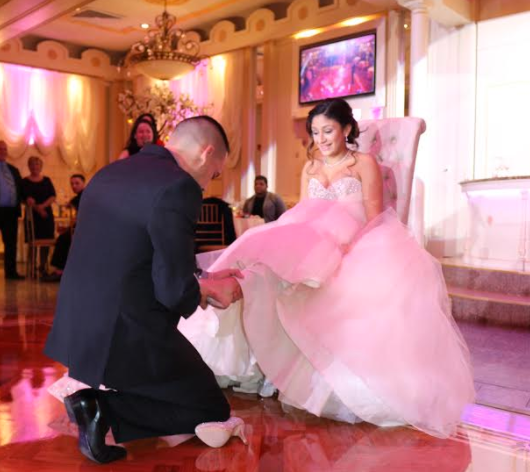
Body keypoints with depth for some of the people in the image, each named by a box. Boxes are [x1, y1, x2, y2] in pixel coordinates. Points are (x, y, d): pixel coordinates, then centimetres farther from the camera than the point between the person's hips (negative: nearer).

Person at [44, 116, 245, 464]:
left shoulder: (110, 172, 9)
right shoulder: (178, 186, -18)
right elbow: (174, 291, -19)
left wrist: (201, 283, 19)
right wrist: (206, 292, 4)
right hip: (127, 335, -9)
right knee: (214, 412, 12)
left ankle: (100, 399, 9)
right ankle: (102, 407, -3)